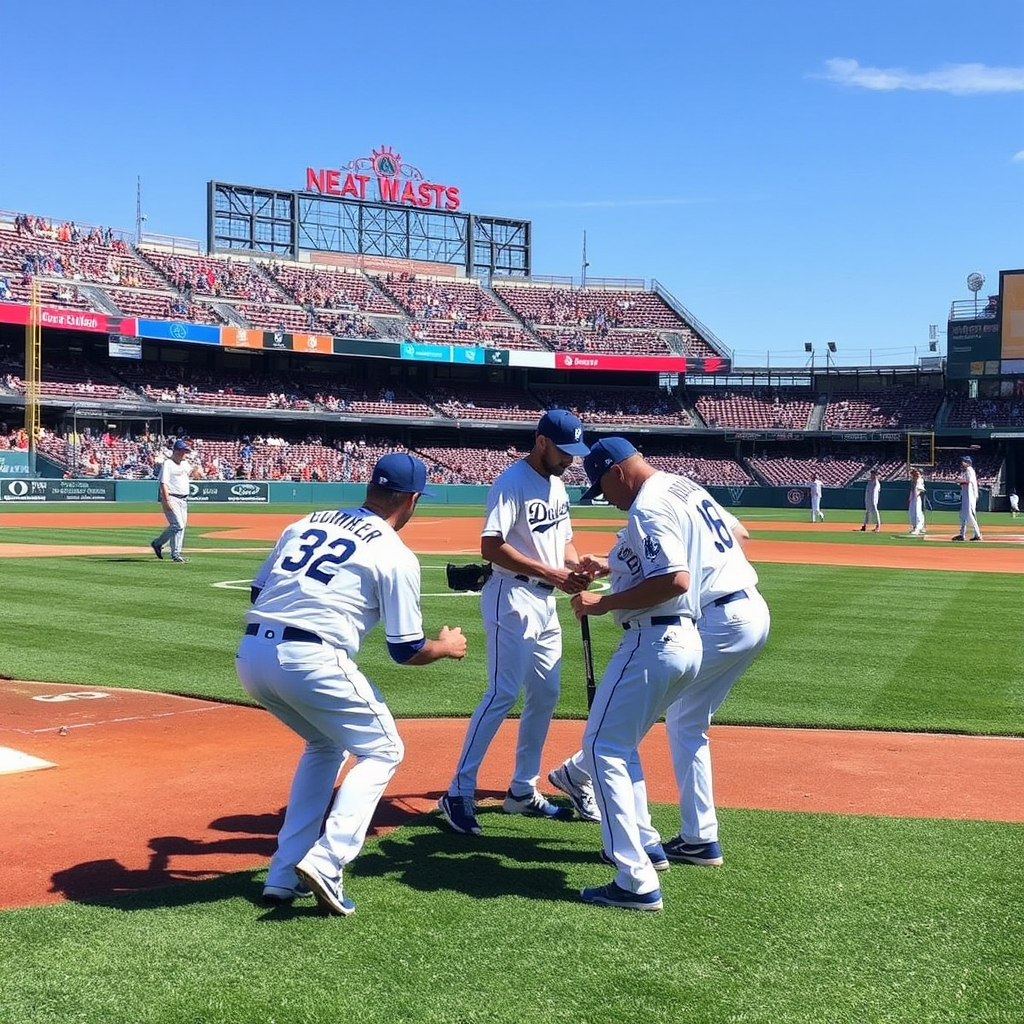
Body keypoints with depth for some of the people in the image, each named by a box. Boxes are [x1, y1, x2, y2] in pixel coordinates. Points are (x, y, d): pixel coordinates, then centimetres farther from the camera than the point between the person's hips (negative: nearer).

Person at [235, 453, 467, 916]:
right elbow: (405, 650, 3)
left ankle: (284, 874, 22)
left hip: (250, 654, 7)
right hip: (311, 662, -7)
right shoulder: (396, 555, 2)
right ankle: (326, 860, -4)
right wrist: (446, 646, 22)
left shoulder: (306, 522, 19)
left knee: (326, 745, 28)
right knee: (382, 751, 14)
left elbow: (258, 591, 21)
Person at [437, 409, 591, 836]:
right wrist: (552, 573, -24)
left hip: (545, 601, 9)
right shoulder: (512, 482, -14)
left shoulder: (556, 483, 13)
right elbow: (491, 547, -23)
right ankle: (459, 793, -6)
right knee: (502, 694, -12)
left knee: (545, 695, 11)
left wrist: (575, 569, -4)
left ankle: (523, 790, 22)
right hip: (513, 599, -9)